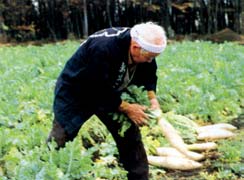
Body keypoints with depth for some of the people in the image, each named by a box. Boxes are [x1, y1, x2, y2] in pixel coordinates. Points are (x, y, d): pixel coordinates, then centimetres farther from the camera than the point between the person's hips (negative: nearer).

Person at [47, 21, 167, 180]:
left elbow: (148, 75, 3)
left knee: (131, 137, 4)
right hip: (75, 93, -6)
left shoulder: (144, 47, -16)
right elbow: (98, 91, -34)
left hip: (111, 92, 7)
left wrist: (152, 98, -14)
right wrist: (126, 108, -27)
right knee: (59, 139, -7)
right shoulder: (103, 48, -39)